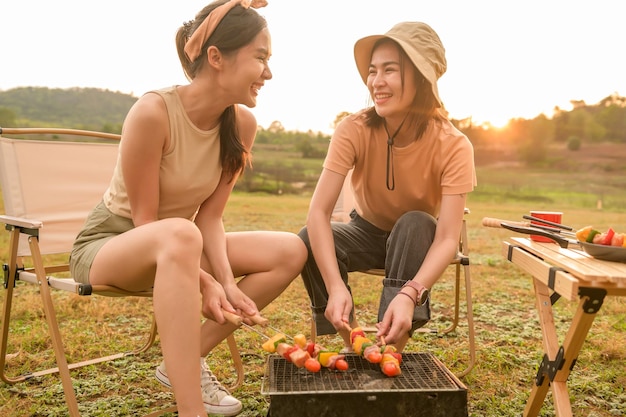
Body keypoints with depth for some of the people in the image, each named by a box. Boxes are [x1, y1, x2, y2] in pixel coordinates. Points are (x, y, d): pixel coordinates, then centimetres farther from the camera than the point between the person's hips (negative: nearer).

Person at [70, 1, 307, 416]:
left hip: (175, 246, 6)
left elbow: (209, 217, -7)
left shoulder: (242, 123, -9)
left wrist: (227, 280, -20)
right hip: (109, 242, -6)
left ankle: (185, 361, -3)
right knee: (179, 235, -40)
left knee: (291, 252, -9)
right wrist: (204, 281, -28)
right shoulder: (153, 112, -26)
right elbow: (144, 219, -21)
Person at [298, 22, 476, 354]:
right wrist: (336, 286, -46)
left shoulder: (453, 146, -27)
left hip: (418, 239, -1)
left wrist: (409, 294, -51)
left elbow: (447, 238, -34)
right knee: (308, 240, -27)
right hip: (367, 232, 1)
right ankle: (352, 342, -7)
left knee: (415, 223, -34)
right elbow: (318, 210, -33)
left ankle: (392, 348, -25)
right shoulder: (354, 130, -25)